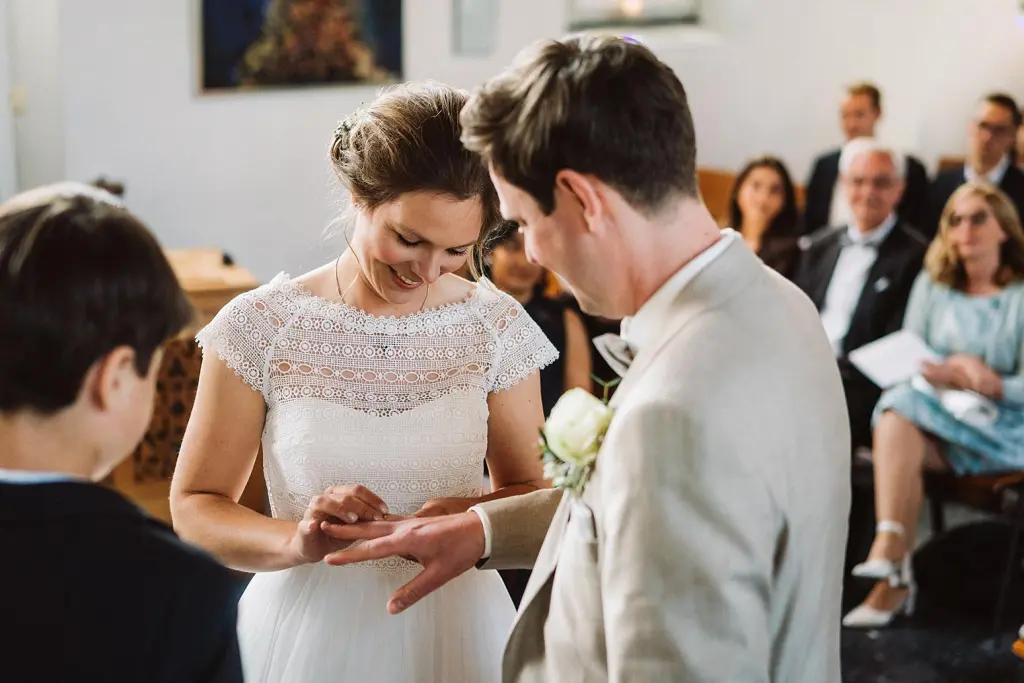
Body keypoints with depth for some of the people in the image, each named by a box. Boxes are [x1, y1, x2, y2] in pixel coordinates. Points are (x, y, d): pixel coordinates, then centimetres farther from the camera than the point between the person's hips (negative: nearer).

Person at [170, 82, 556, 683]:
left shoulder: (496, 326, -5)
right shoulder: (261, 327, -10)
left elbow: (534, 492, 3)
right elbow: (195, 508, -6)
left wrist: (473, 517, -18)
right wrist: (296, 542, -24)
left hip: (454, 631, 2)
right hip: (306, 634, -1)